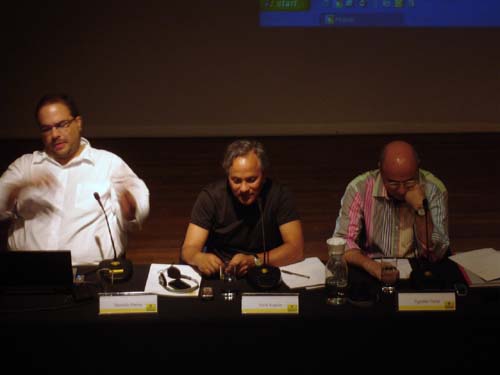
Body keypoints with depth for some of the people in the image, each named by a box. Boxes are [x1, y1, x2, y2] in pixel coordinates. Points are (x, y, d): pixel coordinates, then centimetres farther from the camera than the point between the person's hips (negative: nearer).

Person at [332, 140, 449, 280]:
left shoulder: (434, 189, -10)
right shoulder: (359, 188, -12)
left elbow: (435, 254, -11)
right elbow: (341, 242, -13)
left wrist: (421, 209, -23)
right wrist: (369, 264, -31)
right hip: (371, 276, 0)